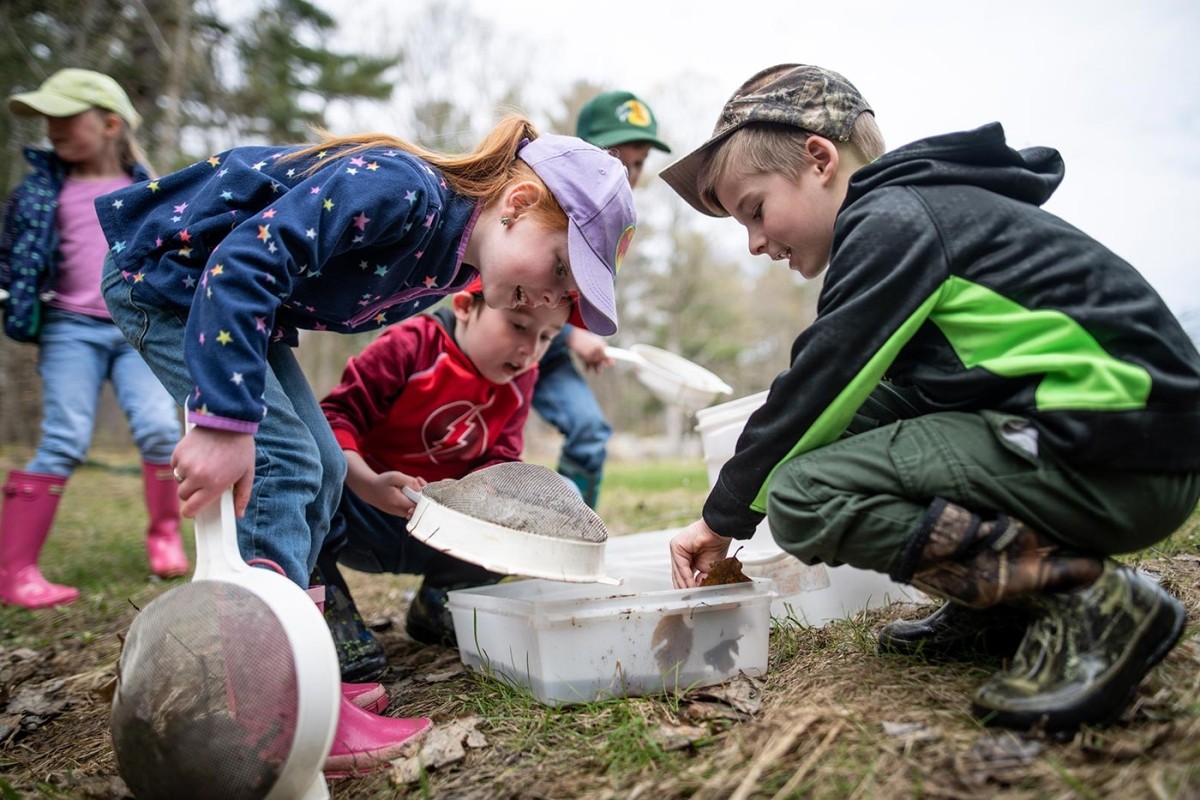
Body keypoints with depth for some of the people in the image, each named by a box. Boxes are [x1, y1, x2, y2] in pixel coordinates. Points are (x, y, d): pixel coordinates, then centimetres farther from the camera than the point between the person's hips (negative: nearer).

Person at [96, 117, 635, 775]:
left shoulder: (454, 267, -3)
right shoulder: (402, 189, -31)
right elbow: (246, 259, -37)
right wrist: (226, 420, -42)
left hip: (247, 299, 9)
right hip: (161, 268, -9)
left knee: (320, 468, 1)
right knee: (279, 460, -19)